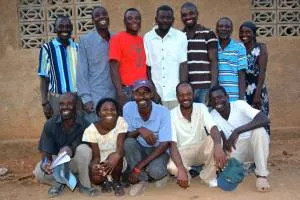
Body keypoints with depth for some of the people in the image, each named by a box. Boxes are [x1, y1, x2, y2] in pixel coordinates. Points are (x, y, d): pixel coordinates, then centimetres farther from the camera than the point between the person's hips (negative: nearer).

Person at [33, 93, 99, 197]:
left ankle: (84, 185, -11)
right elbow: (45, 151, -13)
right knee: (39, 172, -31)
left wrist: (70, 150, -40)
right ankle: (58, 183, 5)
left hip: (76, 162, -1)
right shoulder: (50, 124, -13)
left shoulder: (84, 125, -18)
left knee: (84, 149, -34)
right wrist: (46, 162, -38)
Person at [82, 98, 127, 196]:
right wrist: (94, 165, -42)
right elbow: (96, 156, -17)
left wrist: (116, 157, -52)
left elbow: (120, 147, -27)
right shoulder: (91, 130, -16)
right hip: (101, 163, 1)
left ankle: (116, 181, -1)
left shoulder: (121, 122, -18)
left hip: (117, 162, 0)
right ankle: (105, 180, 11)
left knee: (115, 156, -34)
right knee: (96, 178, -29)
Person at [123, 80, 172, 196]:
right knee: (129, 142, -29)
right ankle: (142, 179, -12)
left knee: (155, 171, -33)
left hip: (158, 151, -3)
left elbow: (164, 144, -22)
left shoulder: (163, 112, -22)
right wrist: (139, 130, -33)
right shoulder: (128, 108, -14)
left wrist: (138, 167, -27)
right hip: (139, 150, 3)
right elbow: (127, 136, -8)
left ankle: (160, 174, 4)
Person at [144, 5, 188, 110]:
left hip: (176, 95, -1)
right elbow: (147, 67, 6)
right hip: (155, 94, 1)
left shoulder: (181, 37, 0)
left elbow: (183, 65, -1)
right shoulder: (147, 37, 3)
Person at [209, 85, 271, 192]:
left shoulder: (239, 104, -19)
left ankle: (261, 176, -25)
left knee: (259, 130, -35)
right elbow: (224, 142, -5)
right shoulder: (212, 116, -7)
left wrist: (237, 131, -41)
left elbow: (264, 119, -34)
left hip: (254, 144, -3)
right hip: (235, 149, 3)